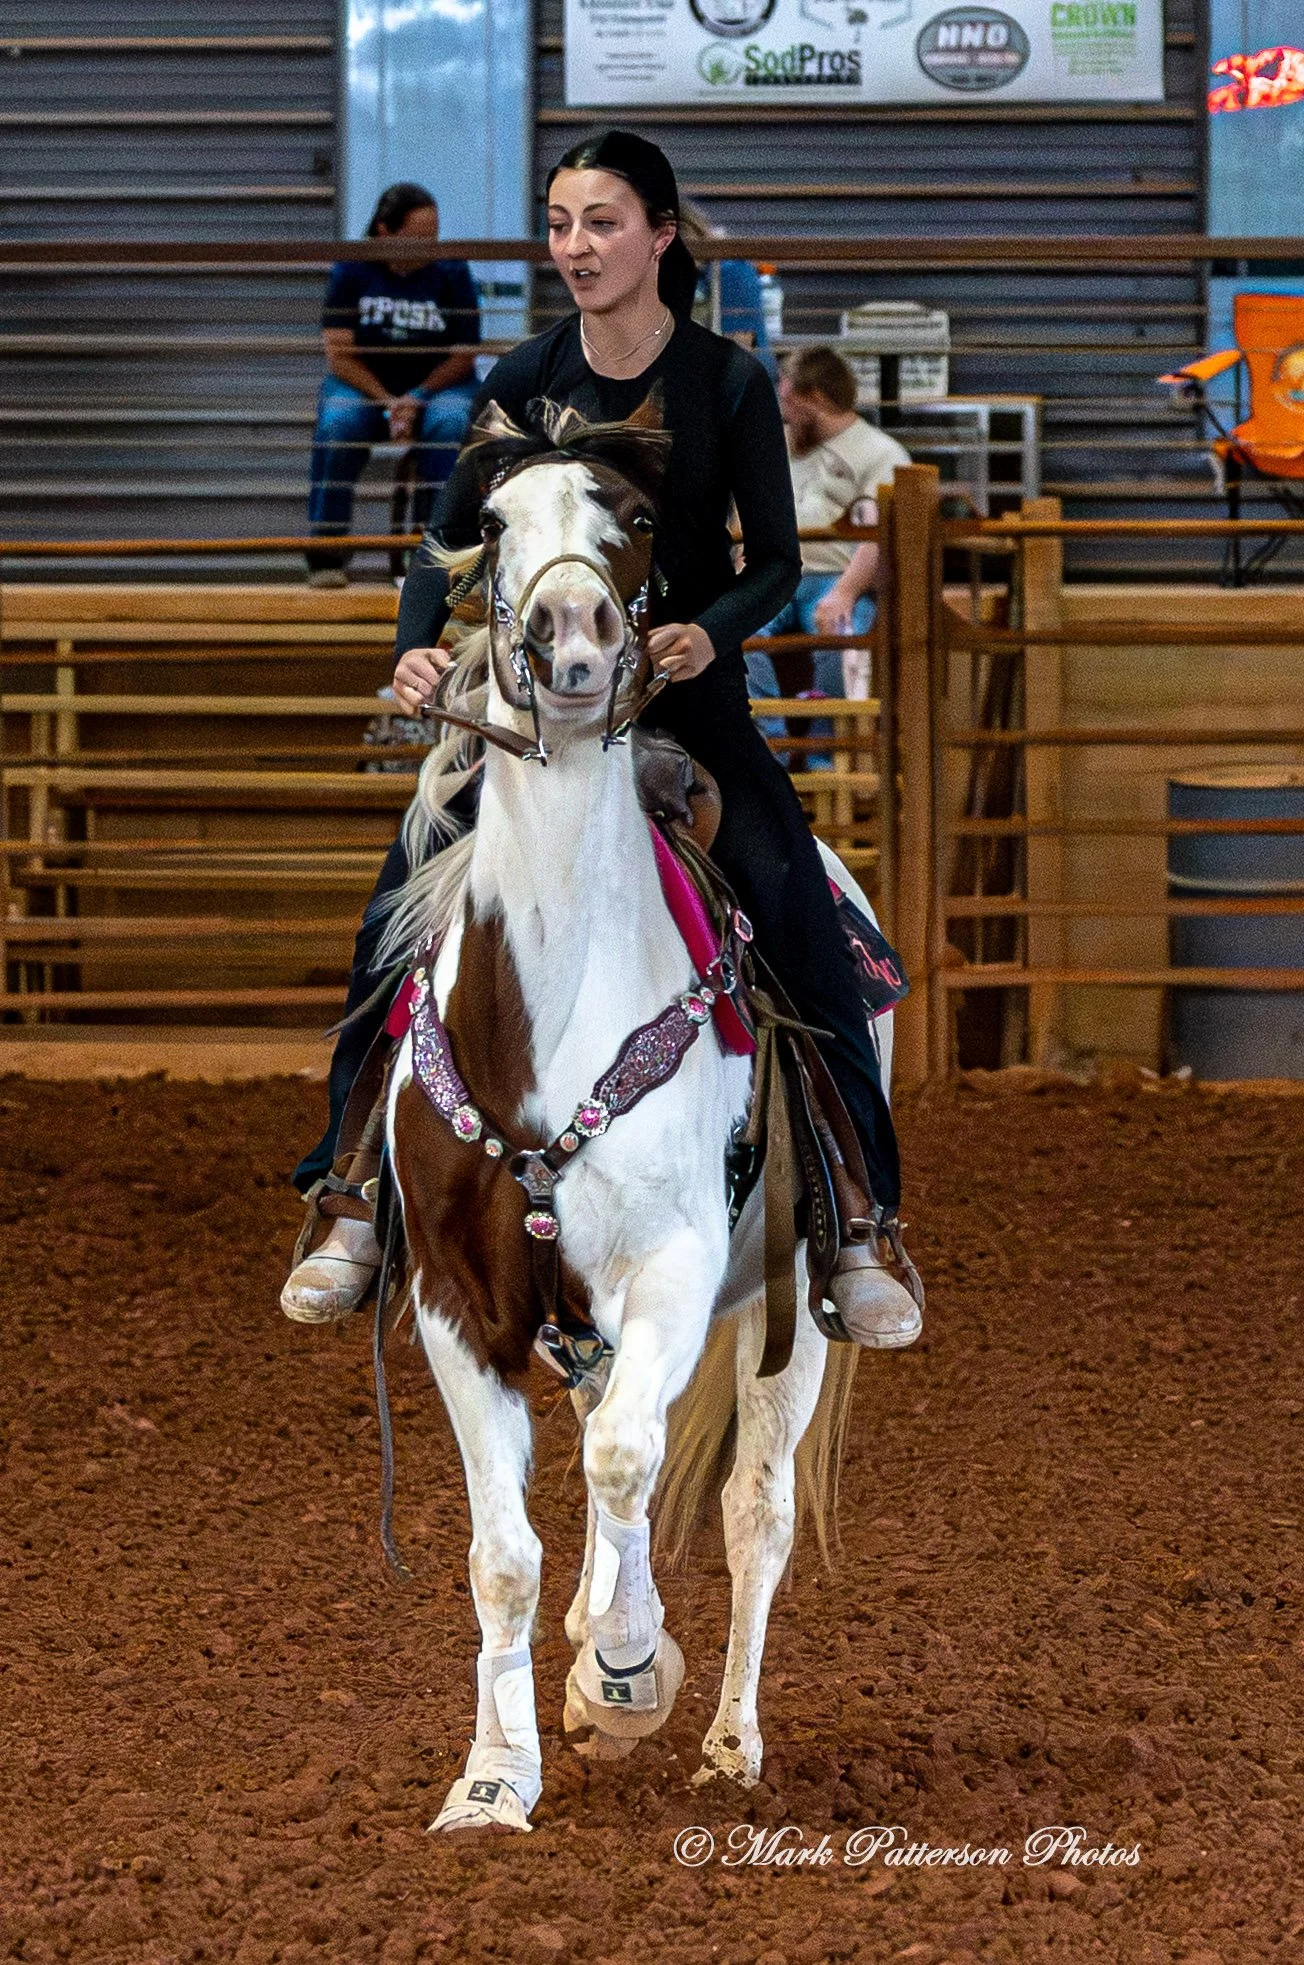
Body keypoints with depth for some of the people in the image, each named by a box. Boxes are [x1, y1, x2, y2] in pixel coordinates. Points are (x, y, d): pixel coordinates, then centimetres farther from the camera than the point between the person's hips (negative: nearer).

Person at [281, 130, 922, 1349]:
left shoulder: (728, 383, -7)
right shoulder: (527, 379, -2)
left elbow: (776, 560, -4)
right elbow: (450, 543, 1)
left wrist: (711, 631, -24)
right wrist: (417, 644, -19)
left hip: (689, 688, -2)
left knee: (797, 916, -22)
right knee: (398, 916, -13)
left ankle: (856, 1220, -13)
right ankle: (355, 1203, 1)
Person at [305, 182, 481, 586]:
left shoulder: (451, 271, -5)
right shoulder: (352, 269, -5)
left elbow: (463, 356, -4)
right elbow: (339, 354, -8)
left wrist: (417, 399, -19)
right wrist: (387, 402, -21)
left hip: (437, 385, 0)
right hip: (363, 384, 0)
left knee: (452, 422, -33)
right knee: (337, 423, -32)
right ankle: (326, 552, -22)